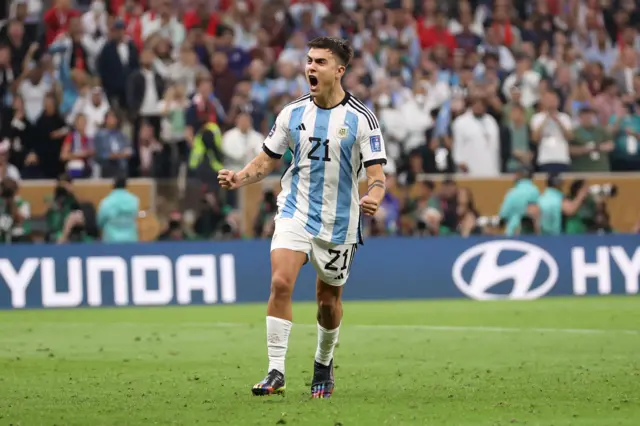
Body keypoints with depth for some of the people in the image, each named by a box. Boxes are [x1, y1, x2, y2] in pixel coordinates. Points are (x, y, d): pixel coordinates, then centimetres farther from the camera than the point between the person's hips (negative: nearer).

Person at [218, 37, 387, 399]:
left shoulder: (361, 118, -9)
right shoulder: (293, 113, 2)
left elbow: (377, 173, -12)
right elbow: (268, 160, 11)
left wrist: (374, 198, -34)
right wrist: (239, 179, -8)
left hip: (339, 221, -1)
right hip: (296, 211, 2)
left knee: (328, 300, 10)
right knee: (281, 283, -18)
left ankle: (324, 364, 38)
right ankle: (276, 372, -16)